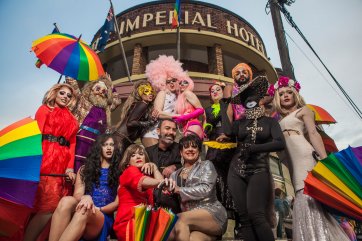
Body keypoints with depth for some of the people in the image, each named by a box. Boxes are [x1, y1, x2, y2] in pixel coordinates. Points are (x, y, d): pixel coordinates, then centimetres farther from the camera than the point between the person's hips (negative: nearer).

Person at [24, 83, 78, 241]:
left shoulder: (72, 120, 24)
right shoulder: (45, 109, 12)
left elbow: (72, 144, 11)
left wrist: (70, 167, -3)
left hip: (64, 163, 5)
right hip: (47, 160, -5)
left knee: (60, 207, 1)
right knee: (49, 206, -15)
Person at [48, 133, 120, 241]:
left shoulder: (118, 172, 11)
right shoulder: (85, 169, 17)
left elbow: (118, 202, 6)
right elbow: (77, 194, 5)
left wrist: (99, 210, -11)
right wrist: (85, 198, -19)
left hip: (104, 217, -2)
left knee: (84, 211, -38)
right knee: (67, 201, -33)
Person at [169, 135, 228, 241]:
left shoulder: (206, 165, 8)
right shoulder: (175, 175, 20)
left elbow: (205, 189, -8)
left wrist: (179, 190, -8)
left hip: (212, 213, -2)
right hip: (189, 218, 2)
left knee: (181, 219, -30)